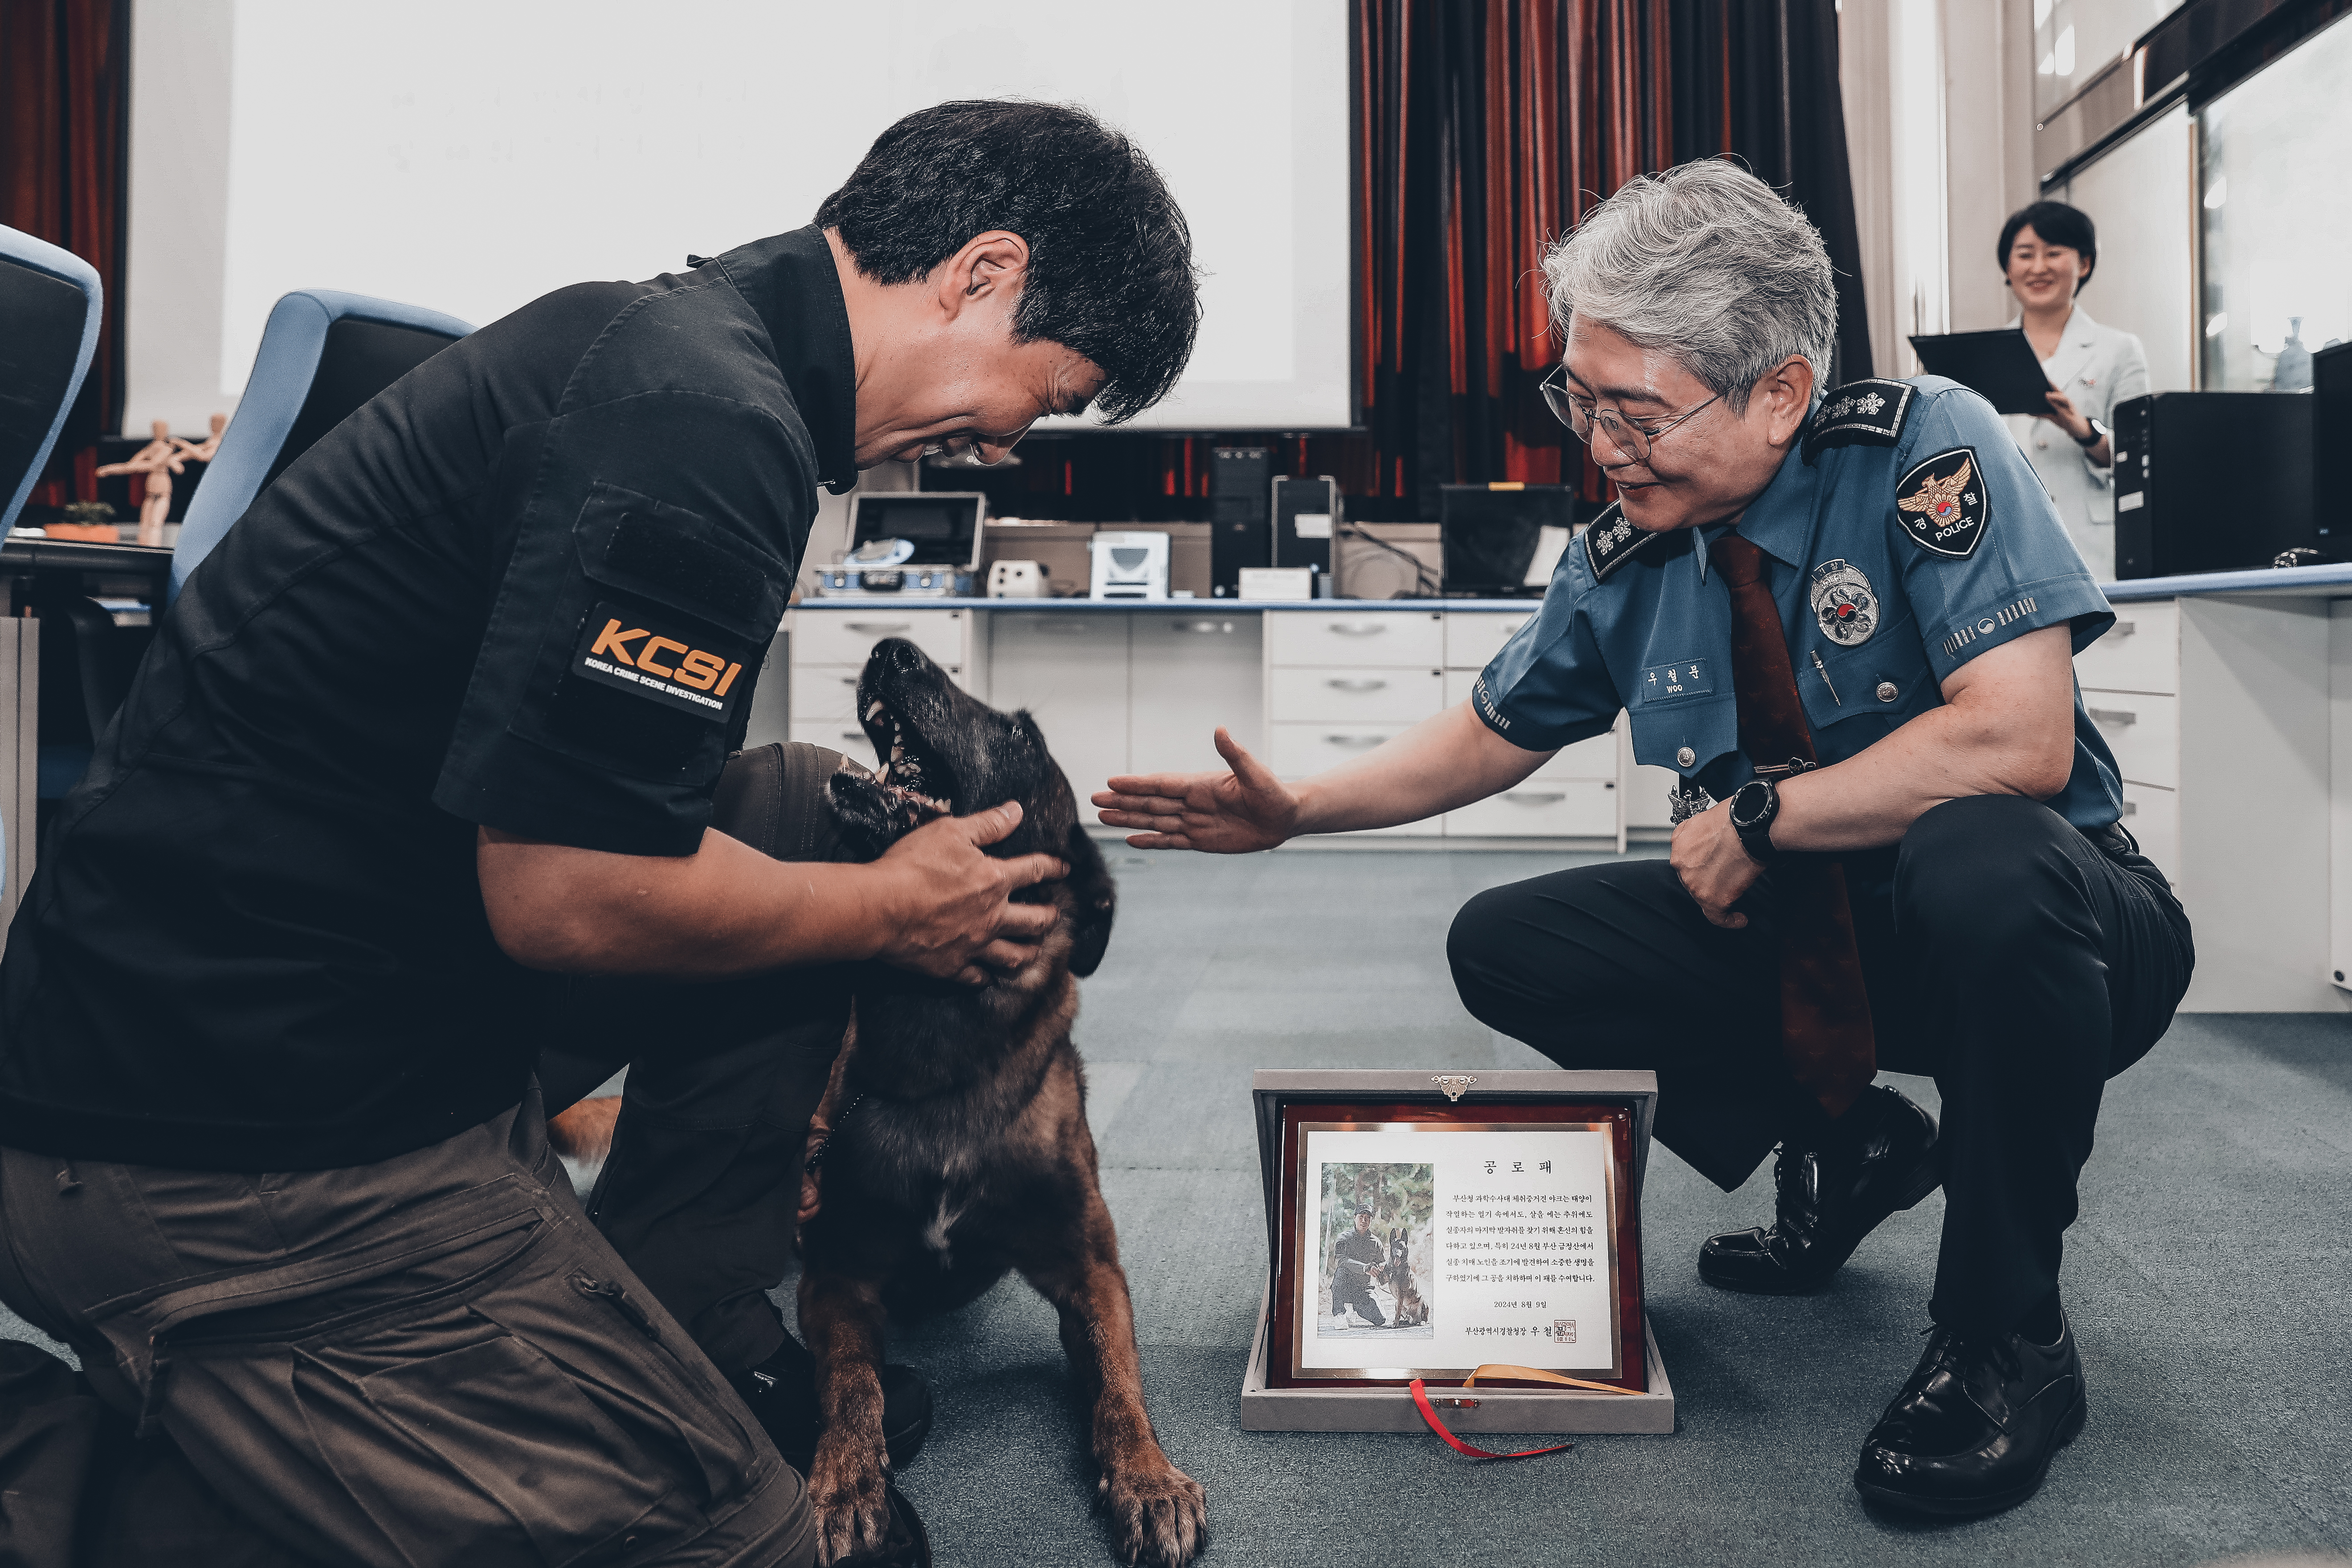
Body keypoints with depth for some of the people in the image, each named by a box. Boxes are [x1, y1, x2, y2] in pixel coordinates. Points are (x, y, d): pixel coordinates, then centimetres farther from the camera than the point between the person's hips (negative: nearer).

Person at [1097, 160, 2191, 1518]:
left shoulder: (1928, 451, -20)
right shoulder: (1629, 562, -4)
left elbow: (2020, 740, -31)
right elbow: (1493, 733, 11)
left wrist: (1760, 812, -22)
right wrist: (1294, 810, 0)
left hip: (2040, 924, -5)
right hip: (1797, 937, 6)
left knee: (1982, 868, -40)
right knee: (1509, 947, -7)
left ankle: (2008, 1341, -17)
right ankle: (1846, 1145, 11)